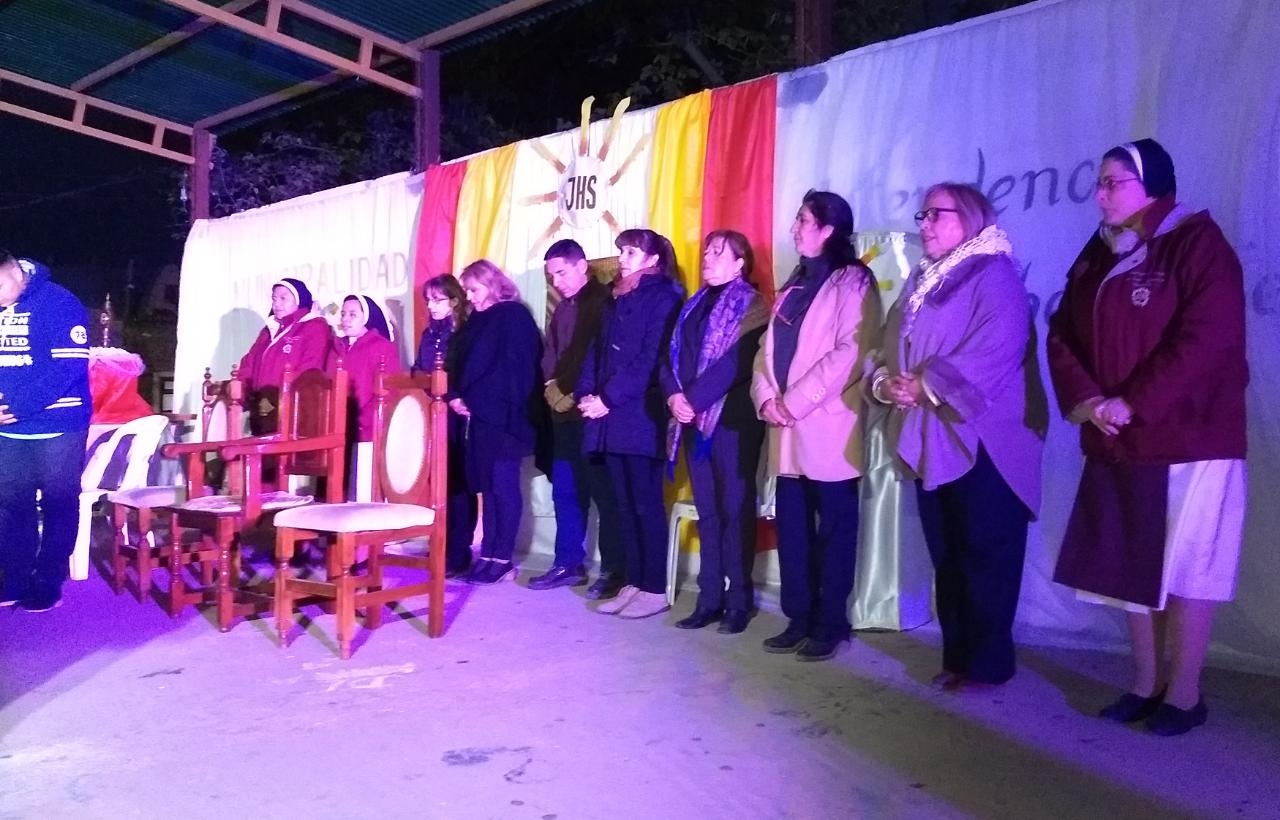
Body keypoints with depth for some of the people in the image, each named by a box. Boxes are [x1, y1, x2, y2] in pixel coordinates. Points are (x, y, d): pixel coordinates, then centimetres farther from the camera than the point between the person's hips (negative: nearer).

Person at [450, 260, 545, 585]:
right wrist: (457, 396, 0)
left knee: (503, 485, -4)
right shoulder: (478, 320, 19)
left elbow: (517, 368, -11)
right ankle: (489, 554, 12)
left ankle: (503, 558, 1)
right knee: (488, 485, 8)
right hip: (480, 414, 7)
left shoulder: (514, 315, -4)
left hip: (502, 415, -7)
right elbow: (466, 364, 16)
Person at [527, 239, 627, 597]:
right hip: (565, 414, 8)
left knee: (604, 493, -4)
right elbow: (550, 353, 19)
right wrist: (552, 388, 1)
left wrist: (580, 397, -12)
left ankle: (614, 570, 3)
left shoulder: (605, 302, -5)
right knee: (565, 493, 10)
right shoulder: (562, 309, 20)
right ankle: (568, 564, 20)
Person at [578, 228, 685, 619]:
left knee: (646, 505, -3)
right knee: (624, 505, 9)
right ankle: (633, 584, 17)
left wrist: (609, 398, -15)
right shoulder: (616, 298, 21)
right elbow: (597, 349, 16)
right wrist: (587, 393, 0)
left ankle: (655, 589, 5)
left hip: (641, 417, -8)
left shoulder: (663, 297, -4)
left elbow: (651, 358, -14)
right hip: (611, 416, 8)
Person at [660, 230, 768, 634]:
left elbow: (735, 362, -15)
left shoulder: (750, 305, -2)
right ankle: (710, 598, 15)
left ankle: (739, 601, 6)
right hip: (696, 419, 6)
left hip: (733, 418, -6)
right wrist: (674, 395, -7)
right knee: (707, 511, 8)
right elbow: (671, 356, 12)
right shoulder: (695, 305, 19)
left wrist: (693, 399, -17)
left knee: (734, 509, -2)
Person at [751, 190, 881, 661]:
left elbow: (851, 353, -15)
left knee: (833, 530, 2)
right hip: (787, 430, 7)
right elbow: (769, 349, 15)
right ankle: (798, 619, 19)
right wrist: (767, 397, -2)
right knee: (791, 528, 9)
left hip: (828, 427, -7)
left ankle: (830, 625, 11)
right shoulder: (794, 285, 20)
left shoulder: (853, 281, -3)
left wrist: (796, 401, -15)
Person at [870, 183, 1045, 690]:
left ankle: (989, 662, 13)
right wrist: (885, 383, -8)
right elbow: (891, 346, 14)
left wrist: (926, 385, -19)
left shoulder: (994, 275, -7)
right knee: (944, 555, 13)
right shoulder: (919, 281, 18)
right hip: (929, 439, 8)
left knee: (985, 555, 1)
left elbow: (996, 352, -20)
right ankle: (957, 655, 24)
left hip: (980, 438, -7)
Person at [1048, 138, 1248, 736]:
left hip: (1188, 443, -6)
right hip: (1116, 446, 7)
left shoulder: (1198, 245, -8)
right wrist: (1084, 399, -10)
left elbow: (1204, 341, -19)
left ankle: (1184, 693, 16)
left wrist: (1132, 403, -20)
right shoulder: (1098, 255, 12)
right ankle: (1146, 683, 24)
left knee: (1184, 570, 3)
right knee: (1132, 568, 12)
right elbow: (1062, 335, 7)